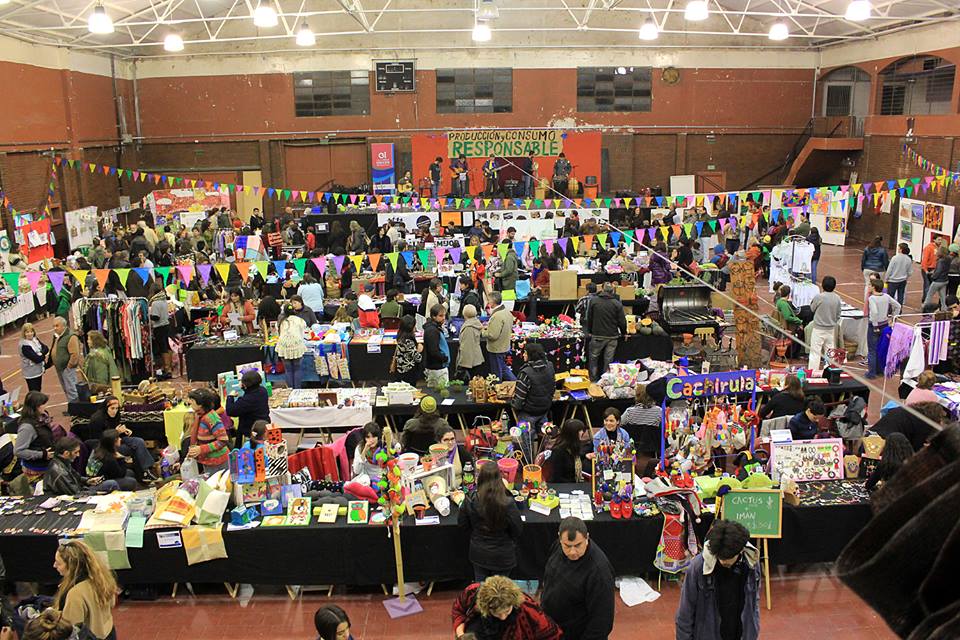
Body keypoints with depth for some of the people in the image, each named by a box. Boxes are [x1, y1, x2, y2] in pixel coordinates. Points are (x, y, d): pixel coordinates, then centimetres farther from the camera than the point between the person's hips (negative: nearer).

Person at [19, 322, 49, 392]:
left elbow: (46, 348, 0)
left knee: (38, 391, 19)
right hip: (31, 373, -7)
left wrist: (41, 354, -19)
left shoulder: (35, 339, 3)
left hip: (38, 370, 7)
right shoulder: (24, 346, -20)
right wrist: (44, 355, -7)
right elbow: (36, 359, -25)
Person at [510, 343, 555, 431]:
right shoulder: (550, 366, -8)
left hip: (529, 414, -6)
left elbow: (519, 396, -23)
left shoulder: (526, 373, -29)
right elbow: (553, 387, 6)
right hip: (545, 409, 6)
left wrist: (514, 404, -4)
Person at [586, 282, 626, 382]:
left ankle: (593, 381, 15)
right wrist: (624, 333, 13)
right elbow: (622, 321, -4)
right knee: (608, 360, 8)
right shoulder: (617, 304, -7)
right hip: (612, 337, 0)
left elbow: (589, 318, 4)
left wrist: (590, 331, 17)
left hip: (597, 336, 0)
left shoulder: (594, 301, -4)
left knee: (594, 358, 12)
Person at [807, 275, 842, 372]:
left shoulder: (819, 297, -17)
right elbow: (838, 315, 5)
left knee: (815, 351, -1)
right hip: (831, 329, 4)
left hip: (819, 328, -4)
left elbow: (812, 308, 0)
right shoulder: (837, 298, -3)